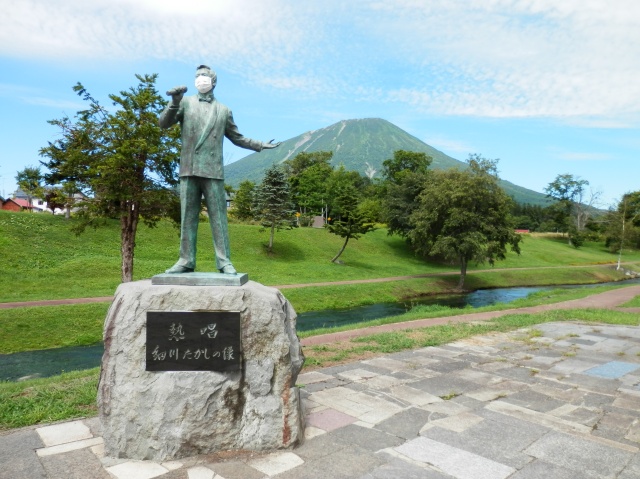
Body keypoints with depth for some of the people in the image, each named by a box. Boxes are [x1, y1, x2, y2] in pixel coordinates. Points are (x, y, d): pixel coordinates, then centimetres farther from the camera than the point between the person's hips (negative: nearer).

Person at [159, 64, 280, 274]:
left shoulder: (223, 110, 16)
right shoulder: (186, 102, 12)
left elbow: (237, 138, 23)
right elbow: (164, 123, 1)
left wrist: (260, 145, 17)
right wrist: (174, 102, -15)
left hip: (213, 170, 0)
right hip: (189, 169, 1)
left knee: (218, 216, -3)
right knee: (188, 217, 2)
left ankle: (224, 261, -2)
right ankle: (186, 260, 5)